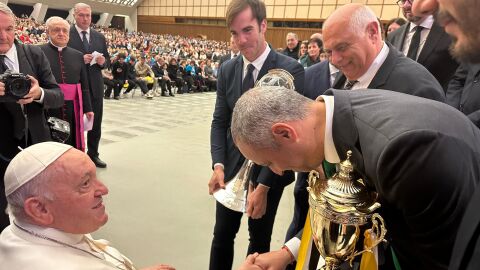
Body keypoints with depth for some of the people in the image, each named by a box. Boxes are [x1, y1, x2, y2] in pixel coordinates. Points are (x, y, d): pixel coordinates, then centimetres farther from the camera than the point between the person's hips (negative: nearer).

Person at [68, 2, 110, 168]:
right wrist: (79, 60, -22)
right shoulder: (67, 34, -4)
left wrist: (103, 61, -9)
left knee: (96, 122, 11)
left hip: (95, 86, 5)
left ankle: (93, 154, 24)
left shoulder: (99, 37, 10)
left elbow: (107, 61, 12)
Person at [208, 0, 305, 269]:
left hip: (268, 171, -3)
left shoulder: (291, 70, -15)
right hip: (232, 168, 4)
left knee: (259, 239, 16)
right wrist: (218, 165, -11)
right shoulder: (227, 69, 1)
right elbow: (220, 121, 3)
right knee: (222, 234, 16)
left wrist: (263, 185, -19)